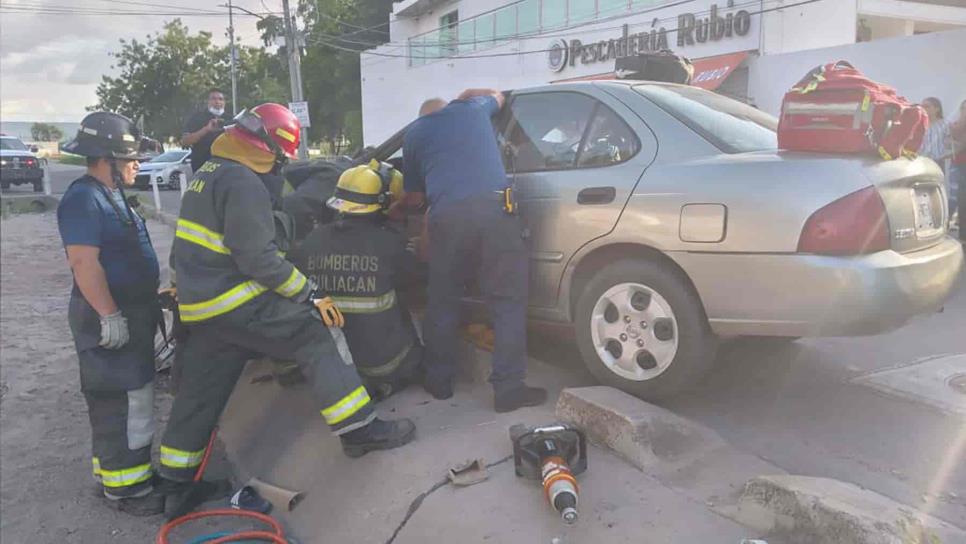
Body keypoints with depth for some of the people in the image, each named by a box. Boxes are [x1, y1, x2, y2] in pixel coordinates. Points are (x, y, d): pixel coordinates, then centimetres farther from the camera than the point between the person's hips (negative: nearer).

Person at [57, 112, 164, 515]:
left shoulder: (110, 195, 15)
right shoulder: (84, 198, -17)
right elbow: (83, 261, -25)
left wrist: (146, 306, 25)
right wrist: (109, 315, -26)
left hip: (132, 311, 11)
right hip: (109, 317, -11)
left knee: (131, 398, 18)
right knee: (121, 402, -5)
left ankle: (116, 472, 31)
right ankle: (126, 488, 4)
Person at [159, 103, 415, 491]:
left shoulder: (207, 174, 16)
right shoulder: (243, 183, -16)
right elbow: (258, 257, -22)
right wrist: (311, 295, -17)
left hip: (198, 304, 10)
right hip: (235, 303, -10)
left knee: (199, 393, 17)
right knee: (319, 335, -6)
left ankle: (175, 475, 27)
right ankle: (357, 430, -6)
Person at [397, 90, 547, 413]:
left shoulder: (413, 134, 27)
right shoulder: (472, 108, 26)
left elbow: (414, 197, 31)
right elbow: (497, 96, 50)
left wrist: (396, 208, 52)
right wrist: (465, 94, 62)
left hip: (446, 216, 1)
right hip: (494, 208, -1)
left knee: (443, 301, 16)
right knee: (507, 301, 4)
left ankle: (439, 380, 27)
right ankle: (508, 388, 2)